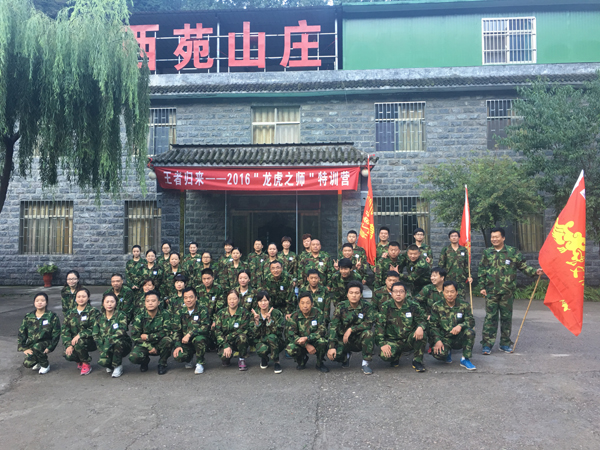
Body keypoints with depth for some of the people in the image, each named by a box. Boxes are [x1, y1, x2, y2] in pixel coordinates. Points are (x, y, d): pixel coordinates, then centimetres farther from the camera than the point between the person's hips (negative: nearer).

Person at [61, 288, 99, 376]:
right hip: (74, 341, 4)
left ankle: (86, 364, -8)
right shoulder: (71, 313, 8)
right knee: (68, 355, -24)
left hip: (90, 341, -4)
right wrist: (68, 345, -13)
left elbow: (94, 330, -14)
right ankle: (80, 361, 14)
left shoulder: (93, 311, -6)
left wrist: (80, 335, -26)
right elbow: (64, 330, 1)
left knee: (79, 342, -34)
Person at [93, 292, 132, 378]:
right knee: (102, 362, -27)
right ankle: (111, 364, 11)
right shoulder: (100, 317, 2)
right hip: (106, 348, 2)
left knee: (117, 340, -35)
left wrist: (108, 341, -31)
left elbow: (121, 331, -23)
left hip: (123, 346, -2)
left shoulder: (121, 315, -8)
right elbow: (95, 335, -2)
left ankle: (118, 366, -14)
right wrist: (102, 350, -15)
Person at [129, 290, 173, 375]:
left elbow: (166, 332, -15)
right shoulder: (139, 317, -7)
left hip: (159, 345, 0)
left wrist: (148, 337, -17)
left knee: (167, 340, -33)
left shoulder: (164, 315, -9)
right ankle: (145, 360, 11)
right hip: (144, 345, 1)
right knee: (133, 357, -29)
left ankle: (162, 364, -5)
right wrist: (149, 347, -19)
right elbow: (135, 336, -9)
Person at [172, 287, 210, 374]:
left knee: (199, 338, -37)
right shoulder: (179, 312, 4)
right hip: (185, 342, 3)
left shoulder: (202, 310, -6)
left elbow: (205, 327, -18)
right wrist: (177, 345, -13)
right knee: (178, 356, -26)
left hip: (199, 340, -3)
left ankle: (200, 363, -11)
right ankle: (189, 358, 13)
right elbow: (176, 330, 1)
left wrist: (189, 334, -27)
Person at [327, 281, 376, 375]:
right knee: (332, 355, -23)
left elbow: (369, 323, -22)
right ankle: (346, 356, 16)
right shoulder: (341, 307, -9)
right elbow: (333, 326, -13)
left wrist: (351, 329, -25)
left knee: (368, 333, -32)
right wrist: (332, 347, -24)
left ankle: (366, 363, -12)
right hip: (344, 340, 2)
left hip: (360, 340, -1)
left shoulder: (367, 307, -10)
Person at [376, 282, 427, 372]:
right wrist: (382, 344, -17)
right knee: (384, 355, -30)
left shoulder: (413, 306, -2)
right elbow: (379, 326, -6)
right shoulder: (386, 307, -4)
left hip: (409, 340, 1)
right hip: (393, 341, 0)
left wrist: (421, 327, -27)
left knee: (421, 334, -30)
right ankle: (396, 355, 11)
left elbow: (422, 320, -1)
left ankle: (417, 361, -7)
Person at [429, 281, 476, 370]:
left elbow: (471, 321, -8)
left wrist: (460, 326, -29)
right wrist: (437, 341, -17)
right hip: (445, 339, -1)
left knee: (470, 332, -31)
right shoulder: (437, 307, -3)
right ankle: (447, 352, 11)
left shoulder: (464, 305, 0)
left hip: (459, 339, 1)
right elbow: (433, 326, -2)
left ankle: (465, 359, -11)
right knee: (438, 354, -30)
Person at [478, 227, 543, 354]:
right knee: (490, 317, -2)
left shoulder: (512, 252, 2)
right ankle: (487, 344, 3)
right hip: (491, 291, 0)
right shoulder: (487, 253, 6)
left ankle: (505, 343, 21)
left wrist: (535, 272, -9)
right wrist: (482, 287, 3)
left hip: (507, 291, 0)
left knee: (506, 317, 8)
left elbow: (523, 266, 7)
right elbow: (481, 271, 8)